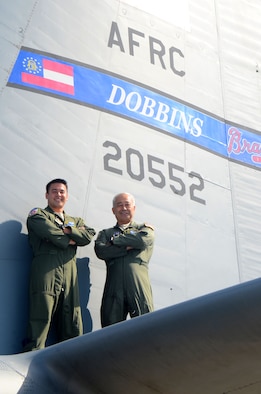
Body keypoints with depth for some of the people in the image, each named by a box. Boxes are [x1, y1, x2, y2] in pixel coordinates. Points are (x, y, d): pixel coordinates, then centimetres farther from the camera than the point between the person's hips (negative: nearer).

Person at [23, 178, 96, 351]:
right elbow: (51, 233, -7)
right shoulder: (37, 215, 15)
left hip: (70, 278, 5)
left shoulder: (76, 221, 29)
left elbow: (89, 236, 7)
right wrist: (70, 240, 6)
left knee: (73, 327, 3)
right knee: (40, 321, -13)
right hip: (46, 273, -5)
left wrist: (67, 230, -3)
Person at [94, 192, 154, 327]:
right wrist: (128, 247, -3)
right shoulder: (105, 233, 22)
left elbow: (143, 240, -6)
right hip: (113, 289, 2)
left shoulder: (144, 228, 19)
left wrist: (115, 240, 4)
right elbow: (100, 251, 1)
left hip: (139, 287, -1)